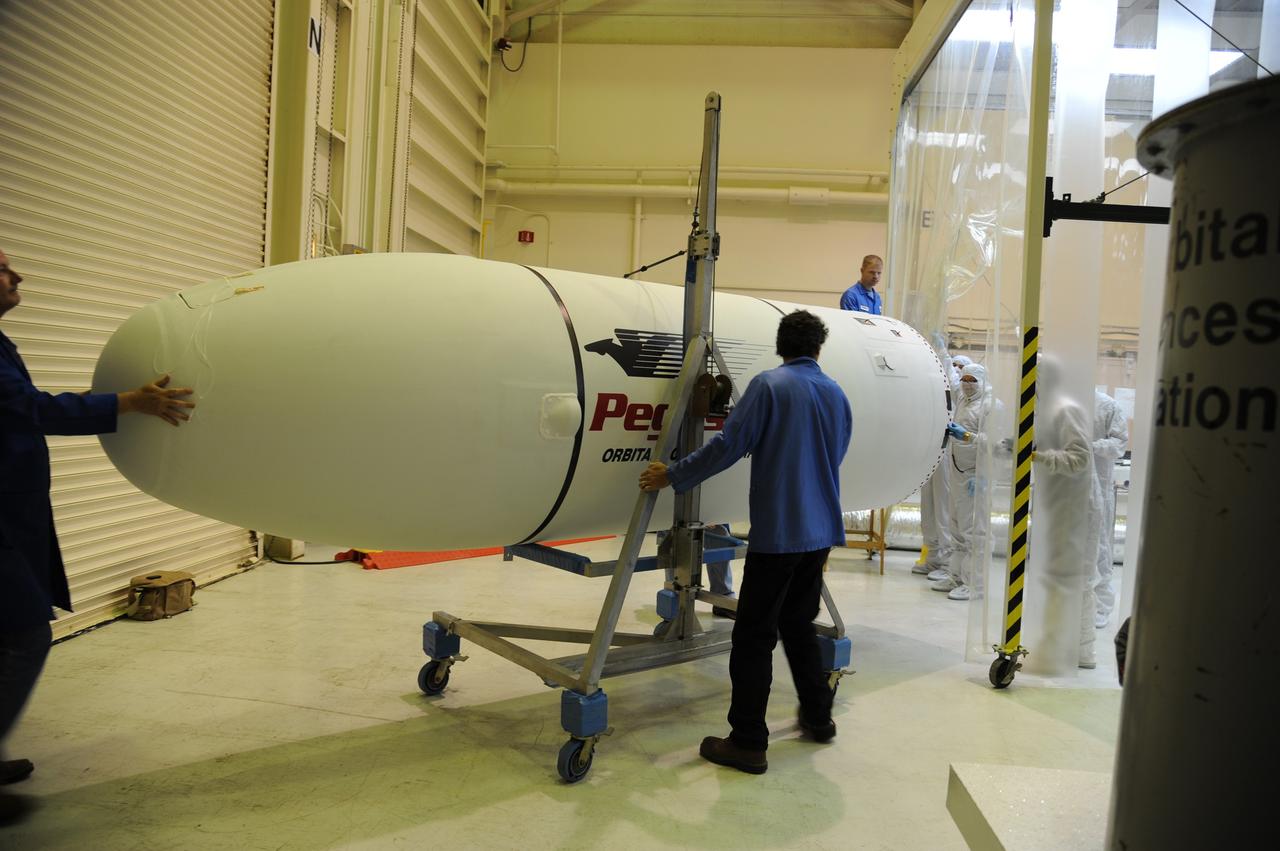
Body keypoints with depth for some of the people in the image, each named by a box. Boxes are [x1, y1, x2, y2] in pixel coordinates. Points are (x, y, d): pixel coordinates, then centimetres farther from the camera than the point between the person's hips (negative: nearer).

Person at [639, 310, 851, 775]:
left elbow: (729, 445, -15)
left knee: (755, 635, 0)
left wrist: (672, 476, -6)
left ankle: (748, 743, 4)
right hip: (821, 532, 7)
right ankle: (817, 717, 32)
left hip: (777, 533, -7)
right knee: (799, 624, 21)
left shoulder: (769, 385, -9)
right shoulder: (837, 395, 10)